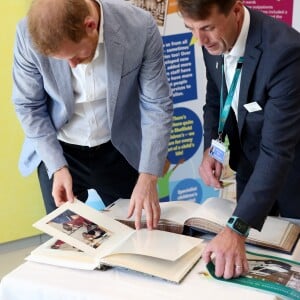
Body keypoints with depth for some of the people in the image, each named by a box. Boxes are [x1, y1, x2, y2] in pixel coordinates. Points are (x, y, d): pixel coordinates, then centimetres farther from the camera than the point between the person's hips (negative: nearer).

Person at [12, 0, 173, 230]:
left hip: (119, 149, 0)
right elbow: (29, 106, -9)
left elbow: (157, 106, -16)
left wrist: (148, 177, -22)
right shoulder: (30, 34, -23)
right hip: (59, 149, 0)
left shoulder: (140, 28, -25)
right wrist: (57, 166, -16)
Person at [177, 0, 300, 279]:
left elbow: (277, 150, -39)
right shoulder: (213, 40, -13)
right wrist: (210, 148, -13)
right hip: (248, 163, 6)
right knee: (248, 259, 21)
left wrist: (235, 230, -45)